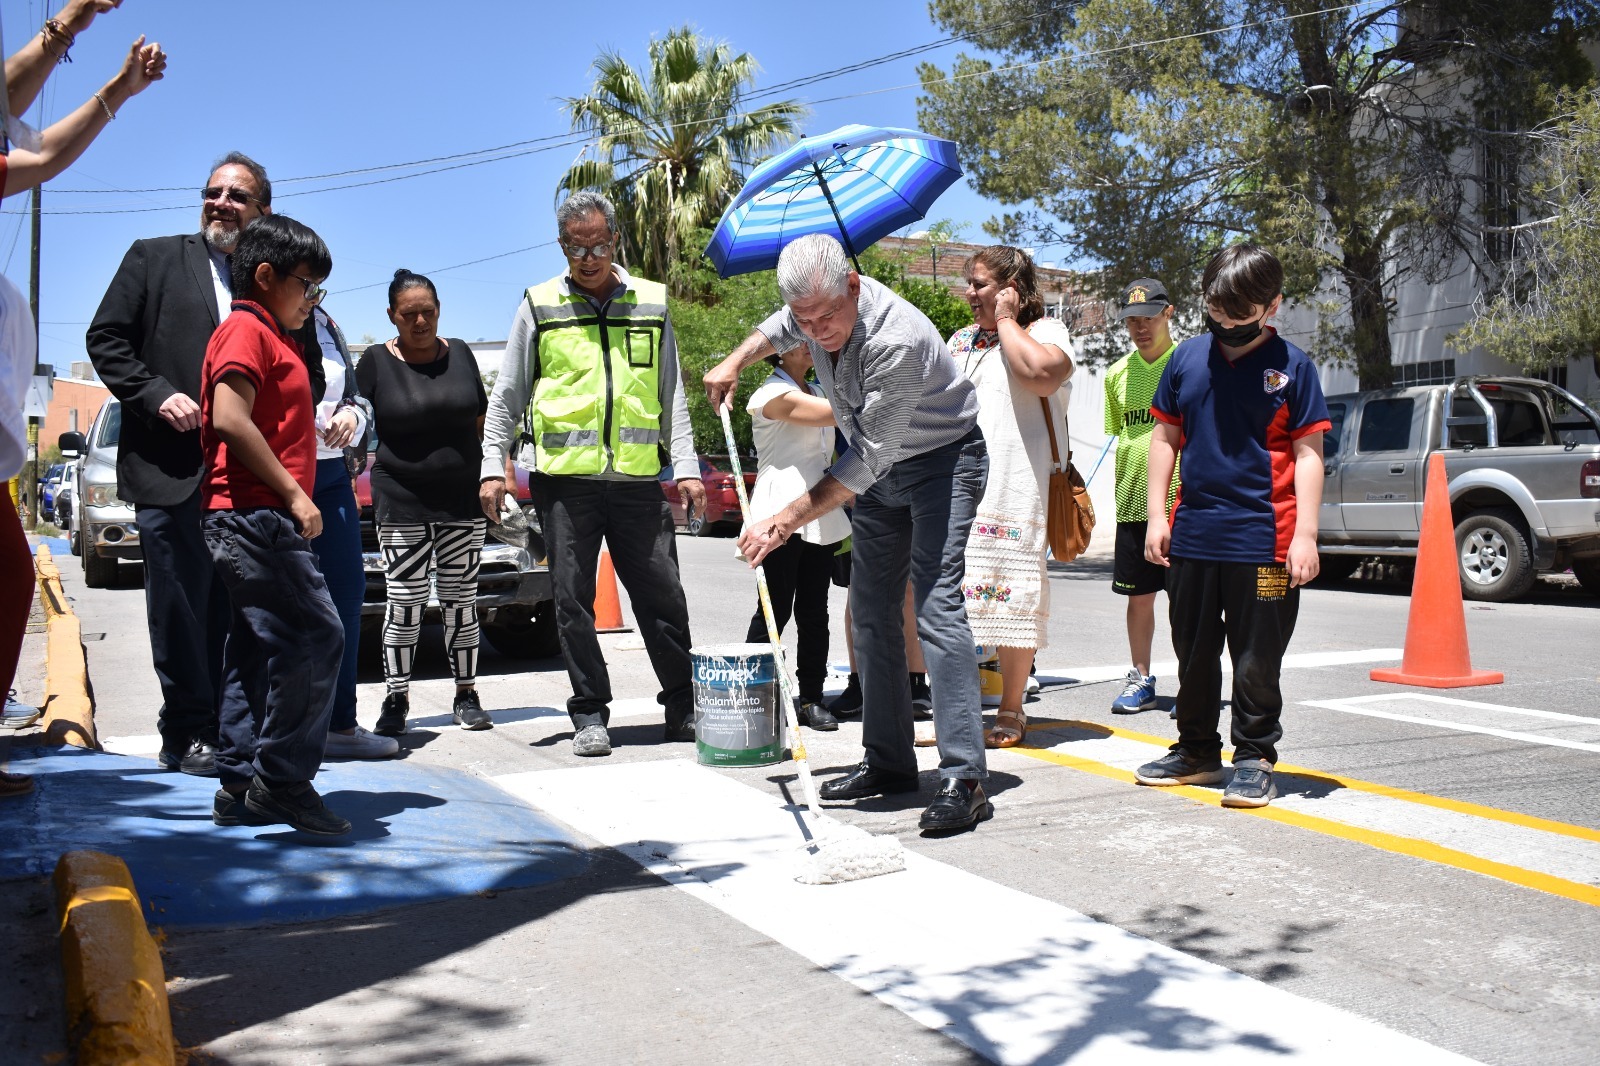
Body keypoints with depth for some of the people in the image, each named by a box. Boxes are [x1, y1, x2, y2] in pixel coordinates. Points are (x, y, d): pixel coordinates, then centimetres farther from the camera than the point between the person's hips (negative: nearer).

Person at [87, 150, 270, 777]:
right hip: (171, 466, -2)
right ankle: (187, 735, 7)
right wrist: (158, 395, -10)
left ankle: (228, 726, 16)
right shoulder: (154, 258, 9)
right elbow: (106, 339, 4)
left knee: (230, 607, 7)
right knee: (180, 604, 0)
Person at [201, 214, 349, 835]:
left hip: (249, 521, 11)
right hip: (255, 515, -11)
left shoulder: (272, 338, 24)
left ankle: (242, 788, 15)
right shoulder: (245, 329, -7)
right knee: (316, 638, -13)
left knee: (259, 650, 10)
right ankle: (282, 779, -8)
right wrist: (294, 493, -19)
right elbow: (231, 419, -19)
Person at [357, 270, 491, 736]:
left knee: (461, 599, 7)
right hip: (402, 502, -2)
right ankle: (396, 699, 7)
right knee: (405, 602, -3)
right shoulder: (376, 362, -1)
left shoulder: (460, 353, 7)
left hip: (464, 499, 3)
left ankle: (466, 694, 15)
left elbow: (483, 421, 13)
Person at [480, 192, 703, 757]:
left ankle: (684, 707, 15)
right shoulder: (539, 306, 8)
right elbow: (505, 396, 11)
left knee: (662, 597, 3)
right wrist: (493, 466, 3)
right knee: (573, 600, 2)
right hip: (564, 480, 0)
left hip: (637, 480, 1)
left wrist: (686, 466, 4)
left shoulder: (651, 303, 12)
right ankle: (590, 714, 13)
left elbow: (672, 396, 13)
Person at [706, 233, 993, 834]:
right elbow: (781, 328, 20)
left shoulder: (896, 340, -34)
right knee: (871, 610, 7)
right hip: (879, 469, 8)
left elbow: (867, 457, -31)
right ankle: (888, 762, 15)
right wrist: (735, 362, 6)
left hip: (942, 460, -8)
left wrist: (787, 521, -29)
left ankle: (964, 779, -20)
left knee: (936, 605, -20)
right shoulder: (818, 308, -9)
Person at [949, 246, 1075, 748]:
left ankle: (1011, 711, 8)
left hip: (1014, 490, -6)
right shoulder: (960, 340, 21)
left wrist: (1005, 320, -9)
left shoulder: (1045, 330, 1)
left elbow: (1042, 375, -22)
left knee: (1011, 594, -2)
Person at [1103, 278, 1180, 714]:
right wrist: (1126, 485, 14)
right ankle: (1140, 680, 20)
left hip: (1185, 498, -4)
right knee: (1139, 594, 8)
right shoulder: (1119, 372, 11)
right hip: (1132, 501, 4)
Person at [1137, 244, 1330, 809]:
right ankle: (1197, 750, 29)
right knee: (1193, 653, 15)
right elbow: (1165, 437, 11)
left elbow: (1308, 454, -3)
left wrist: (1305, 534, -10)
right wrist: (1156, 515, 6)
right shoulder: (1188, 358, 6)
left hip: (1263, 541, -4)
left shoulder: (1292, 366, -3)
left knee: (1256, 661, 4)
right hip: (1192, 534, 4)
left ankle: (1254, 759, 17)